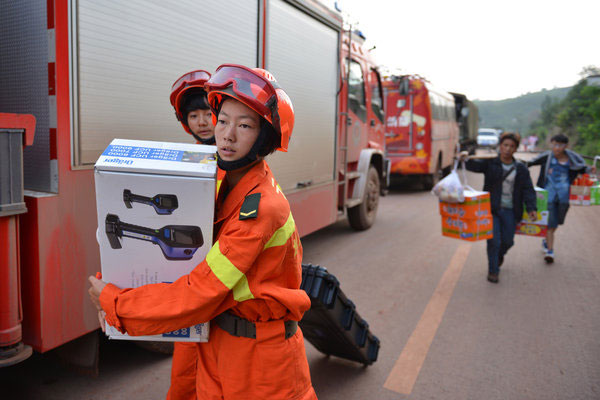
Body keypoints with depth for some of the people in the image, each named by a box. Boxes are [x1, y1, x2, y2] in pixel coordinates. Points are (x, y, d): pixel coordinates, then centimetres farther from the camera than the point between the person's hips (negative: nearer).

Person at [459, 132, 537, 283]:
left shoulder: (521, 169, 4)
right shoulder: (490, 163, -2)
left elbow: (528, 190, 2)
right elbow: (475, 166, -17)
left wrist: (531, 208, -11)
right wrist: (467, 159, -39)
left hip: (510, 211, 3)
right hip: (491, 209, -2)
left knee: (508, 241, 9)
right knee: (494, 241, -7)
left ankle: (499, 255, 44)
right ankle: (493, 271, 10)